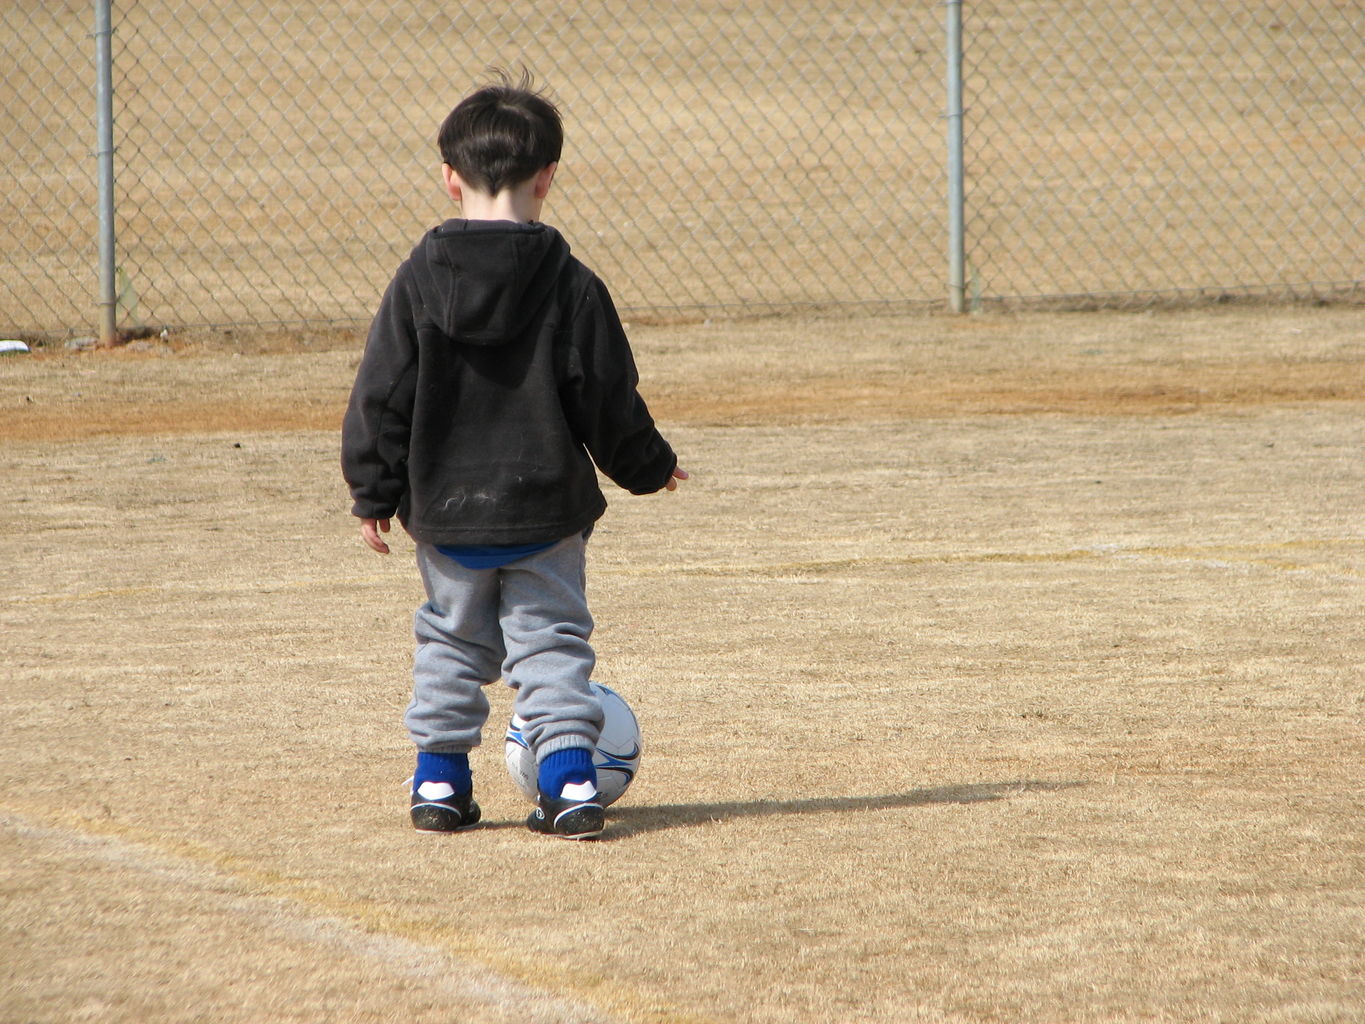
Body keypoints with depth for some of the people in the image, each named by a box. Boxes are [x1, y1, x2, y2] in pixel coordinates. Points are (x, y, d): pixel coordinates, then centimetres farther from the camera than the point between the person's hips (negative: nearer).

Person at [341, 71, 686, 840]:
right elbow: (610, 400, -3)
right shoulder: (570, 286, -8)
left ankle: (441, 781, 20)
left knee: (452, 641, 17)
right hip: (545, 506, -1)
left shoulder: (418, 283, -6)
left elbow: (382, 400, -3)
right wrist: (651, 467, 13)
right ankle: (570, 776, -5)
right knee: (552, 641, 7)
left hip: (445, 510, 1)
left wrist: (375, 494, 7)